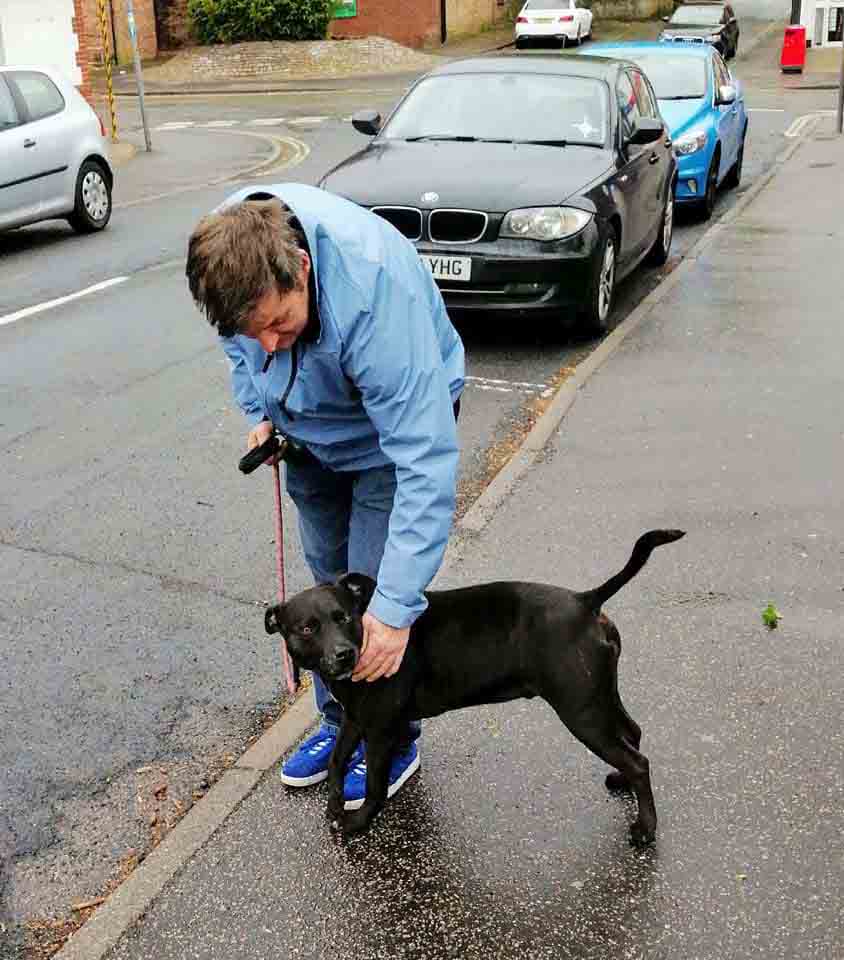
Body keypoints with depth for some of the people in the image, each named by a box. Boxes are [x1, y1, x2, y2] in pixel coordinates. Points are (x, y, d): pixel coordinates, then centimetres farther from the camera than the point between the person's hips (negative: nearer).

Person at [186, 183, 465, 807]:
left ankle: (394, 741, 17)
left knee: (373, 589, -6)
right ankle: (341, 722, 32)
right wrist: (259, 411, -8)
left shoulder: (375, 290, -44)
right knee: (328, 582, 14)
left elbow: (425, 461, -44)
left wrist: (396, 609, -45)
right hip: (310, 430, 6)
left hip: (393, 421, -5)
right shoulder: (230, 253, -27)